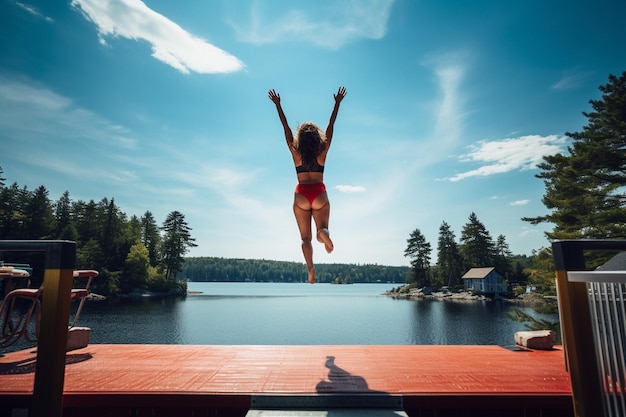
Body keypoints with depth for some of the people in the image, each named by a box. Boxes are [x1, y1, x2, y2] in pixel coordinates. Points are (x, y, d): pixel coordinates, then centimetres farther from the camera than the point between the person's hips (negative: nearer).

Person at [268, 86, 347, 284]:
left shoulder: (295, 152, 2)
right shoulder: (322, 151, 2)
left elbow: (286, 127, 7)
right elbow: (330, 127, 6)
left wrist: (278, 104, 13)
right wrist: (337, 103, 11)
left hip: (301, 195, 0)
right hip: (320, 195, 0)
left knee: (306, 237, 5)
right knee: (322, 231, 3)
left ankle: (310, 268, -13)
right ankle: (323, 233, -33)